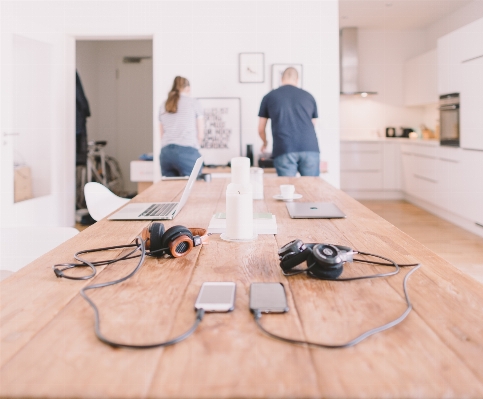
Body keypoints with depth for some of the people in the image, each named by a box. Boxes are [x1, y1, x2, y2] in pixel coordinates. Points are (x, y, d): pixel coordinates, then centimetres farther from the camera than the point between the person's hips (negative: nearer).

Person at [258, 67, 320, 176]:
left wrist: (265, 143, 42)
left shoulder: (269, 97, 16)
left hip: (284, 151, -1)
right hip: (310, 149, 1)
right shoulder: (308, 96, 19)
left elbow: (261, 129, 22)